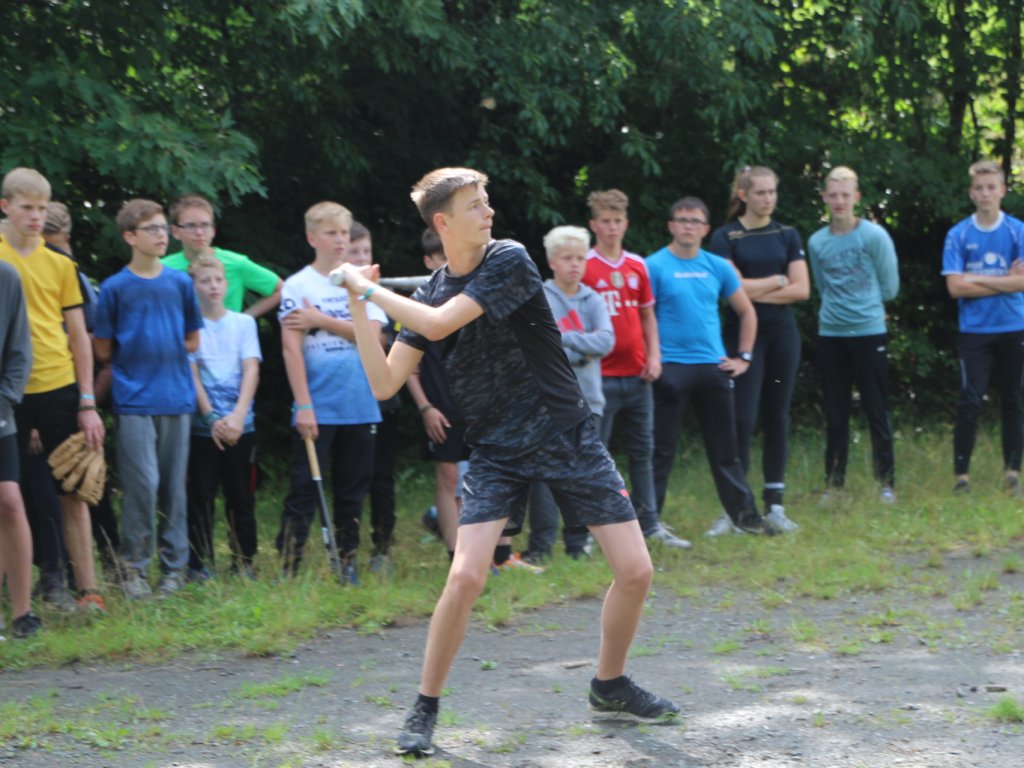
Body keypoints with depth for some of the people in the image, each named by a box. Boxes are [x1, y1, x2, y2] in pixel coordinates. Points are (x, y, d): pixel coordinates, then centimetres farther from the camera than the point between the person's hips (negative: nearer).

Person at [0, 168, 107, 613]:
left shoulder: (60, 265, 8)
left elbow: (79, 337, 10)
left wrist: (88, 404, 5)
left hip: (59, 390, 2)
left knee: (73, 493, 5)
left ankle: (88, 590, 10)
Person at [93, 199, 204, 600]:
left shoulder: (180, 283, 8)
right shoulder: (115, 287, -1)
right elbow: (104, 350, 3)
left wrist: (166, 349, 5)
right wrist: (138, 355, 5)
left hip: (177, 398, 3)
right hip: (134, 399, -3)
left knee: (174, 486, 6)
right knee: (143, 483, -11)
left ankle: (174, 566, 13)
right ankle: (133, 566, -1)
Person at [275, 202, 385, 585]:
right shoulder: (297, 286, -2)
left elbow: (372, 334, -5)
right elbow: (291, 347, -7)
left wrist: (321, 320, -11)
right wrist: (303, 405, -13)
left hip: (360, 406, 4)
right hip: (317, 407, -4)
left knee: (353, 488, 9)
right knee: (305, 489, -4)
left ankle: (347, 562, 17)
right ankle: (288, 566, -2)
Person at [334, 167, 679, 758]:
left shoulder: (509, 260, -12)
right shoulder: (431, 291, 0)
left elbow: (439, 322, -24)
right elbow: (386, 383, -3)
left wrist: (367, 289, -14)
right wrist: (358, 307, -7)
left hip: (568, 437, -1)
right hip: (497, 453, 1)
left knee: (635, 571, -5)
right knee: (466, 577, -18)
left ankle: (611, 686, 20)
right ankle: (425, 711, -2)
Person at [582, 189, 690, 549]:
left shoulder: (637, 266, 10)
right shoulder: (586, 267, -6)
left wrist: (654, 356, 5)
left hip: (637, 374, 5)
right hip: (601, 376, -5)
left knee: (642, 451, 10)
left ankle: (650, 523, 17)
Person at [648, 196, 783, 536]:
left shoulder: (717, 267, 9)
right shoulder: (656, 266, -4)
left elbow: (746, 311, 18)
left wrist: (743, 357, 11)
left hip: (713, 367, 4)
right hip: (670, 368, -4)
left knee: (725, 447, 10)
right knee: (662, 449, -1)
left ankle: (745, 515, 17)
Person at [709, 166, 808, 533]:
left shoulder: (787, 235, 9)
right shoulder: (725, 238, -1)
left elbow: (801, 289, 0)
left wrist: (756, 291, -8)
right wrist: (778, 281, -3)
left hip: (782, 335, 4)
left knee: (777, 416, 5)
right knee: (743, 417, -10)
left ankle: (775, 502, 11)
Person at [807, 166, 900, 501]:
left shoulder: (874, 236, -6)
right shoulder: (817, 242, 5)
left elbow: (889, 287, 0)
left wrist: (864, 306, 7)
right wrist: (837, 309, 7)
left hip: (869, 332, -3)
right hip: (830, 334, 3)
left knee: (877, 411, 1)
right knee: (834, 414, 8)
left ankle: (886, 482, 8)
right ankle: (833, 483, 14)